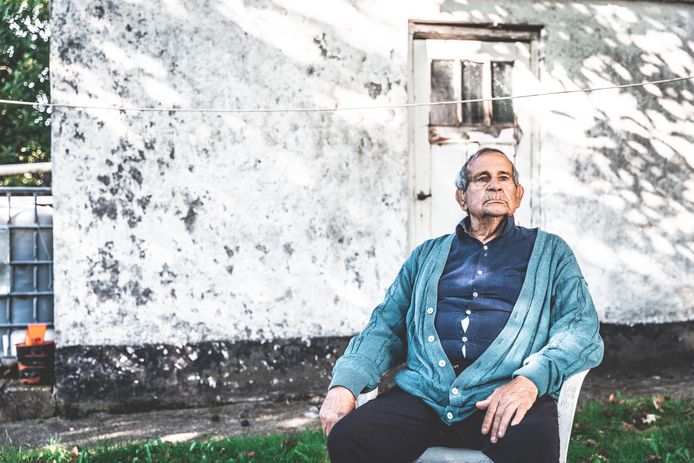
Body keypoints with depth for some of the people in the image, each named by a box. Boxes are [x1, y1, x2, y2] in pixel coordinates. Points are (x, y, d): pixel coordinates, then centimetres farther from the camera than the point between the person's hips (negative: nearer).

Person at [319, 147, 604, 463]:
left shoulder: (549, 252, 18)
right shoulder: (428, 254, 25)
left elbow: (583, 327, 4)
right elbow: (385, 326, 17)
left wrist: (530, 379, -16)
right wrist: (344, 383, -3)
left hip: (504, 394, -2)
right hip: (423, 393, 3)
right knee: (346, 436, -25)